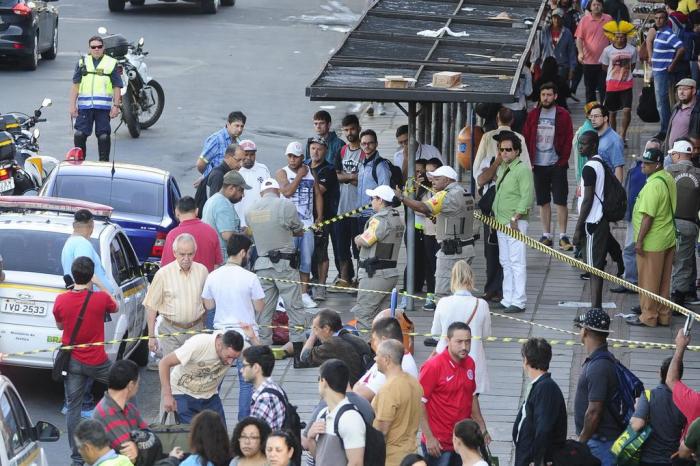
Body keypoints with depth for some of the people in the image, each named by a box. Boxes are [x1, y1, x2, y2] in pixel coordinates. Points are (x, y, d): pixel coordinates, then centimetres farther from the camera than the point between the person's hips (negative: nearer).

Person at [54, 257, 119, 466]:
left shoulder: (61, 300, -11)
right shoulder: (101, 298, -16)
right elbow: (115, 307, 8)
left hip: (72, 361, 2)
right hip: (97, 362, -2)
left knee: (73, 408, 7)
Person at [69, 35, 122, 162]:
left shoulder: (111, 63, 6)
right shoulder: (82, 62, 11)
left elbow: (117, 87, 5)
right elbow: (75, 85, 11)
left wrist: (116, 106, -3)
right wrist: (72, 105, 5)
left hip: (103, 107, -1)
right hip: (84, 106, 1)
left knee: (103, 135, 0)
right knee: (79, 134, -3)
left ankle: (104, 162, 10)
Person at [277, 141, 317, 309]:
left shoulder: (311, 172, 10)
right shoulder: (282, 173, -2)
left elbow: (318, 195, 15)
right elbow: (287, 191, -19)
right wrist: (299, 175, -10)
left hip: (307, 224, 4)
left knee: (306, 260, 6)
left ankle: (304, 293, 12)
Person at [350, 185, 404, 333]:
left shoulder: (380, 220, -16)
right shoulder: (398, 218, 13)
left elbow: (363, 241, -16)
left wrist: (358, 238, 5)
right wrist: (362, 238, 4)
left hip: (375, 274, -9)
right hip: (391, 272, 9)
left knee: (364, 315, -6)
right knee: (378, 315, 14)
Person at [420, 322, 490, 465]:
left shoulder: (469, 364, 5)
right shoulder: (433, 366, -14)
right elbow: (420, 403, -12)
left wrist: (482, 428, 17)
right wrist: (429, 437, -15)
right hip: (438, 443, -6)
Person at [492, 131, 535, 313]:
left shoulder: (522, 169, -10)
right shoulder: (501, 169, 17)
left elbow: (527, 196, -18)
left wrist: (516, 218, -20)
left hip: (515, 223, -9)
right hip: (501, 222, 9)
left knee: (517, 262, -9)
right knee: (505, 262, 11)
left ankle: (519, 302, -10)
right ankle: (507, 300, 16)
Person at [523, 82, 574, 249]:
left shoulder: (563, 115, -2)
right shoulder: (533, 115, 6)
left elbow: (568, 140, -3)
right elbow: (526, 138, 8)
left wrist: (563, 160, -10)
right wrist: (528, 160, 0)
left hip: (557, 165, -3)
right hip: (538, 165, 3)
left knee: (560, 201, -5)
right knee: (543, 201, 9)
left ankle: (563, 236, -2)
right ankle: (546, 235, 16)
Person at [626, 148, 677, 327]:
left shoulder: (653, 185, -23)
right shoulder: (668, 179, 7)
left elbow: (648, 216, -24)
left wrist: (639, 240, -18)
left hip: (653, 242, -9)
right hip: (669, 239, 9)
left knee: (649, 281, 3)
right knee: (664, 281, 16)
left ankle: (648, 317, 12)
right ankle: (663, 315, 23)